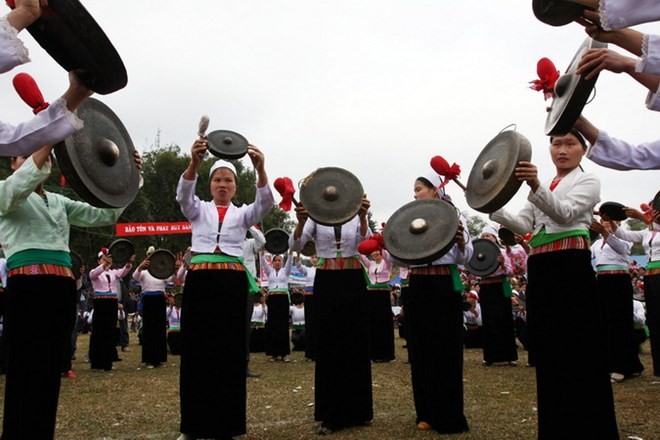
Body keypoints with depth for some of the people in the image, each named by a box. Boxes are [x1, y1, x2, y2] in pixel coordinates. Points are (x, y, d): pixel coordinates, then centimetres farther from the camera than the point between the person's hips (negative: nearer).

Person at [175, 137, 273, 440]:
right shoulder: (198, 210, 12)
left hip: (233, 281, 0)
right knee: (196, 349, 1)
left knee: (229, 351, 1)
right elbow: (183, 194, -11)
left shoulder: (243, 213, 13)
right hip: (199, 279, 0)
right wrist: (194, 162, -31)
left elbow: (265, 203, -8)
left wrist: (260, 169, -28)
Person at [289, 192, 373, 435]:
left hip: (353, 281, 1)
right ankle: (330, 415, 11)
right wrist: (300, 222, -32)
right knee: (328, 346, 1)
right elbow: (295, 245, -12)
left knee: (356, 344, 5)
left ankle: (355, 409, 21)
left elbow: (365, 240, -16)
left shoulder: (356, 216, 5)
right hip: (326, 282, -1)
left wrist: (362, 217, -36)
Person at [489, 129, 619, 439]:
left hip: (571, 267, -6)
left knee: (579, 347, -7)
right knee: (547, 347, 9)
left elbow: (564, 213, -17)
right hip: (539, 269, 7)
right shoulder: (542, 189, 23)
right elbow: (523, 225, 9)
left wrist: (536, 186, -35)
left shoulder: (587, 181, 4)